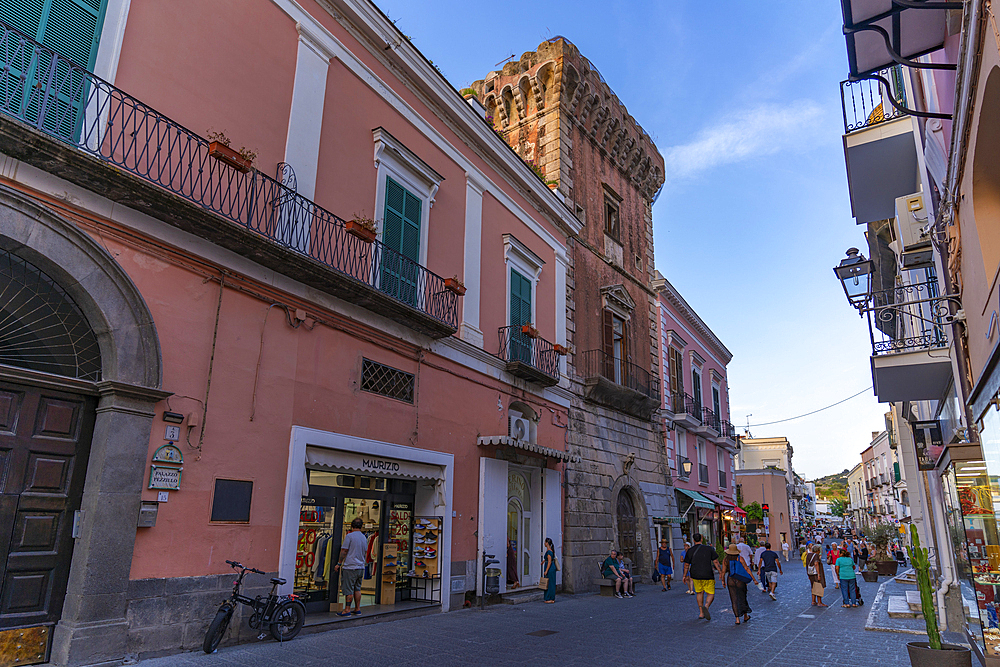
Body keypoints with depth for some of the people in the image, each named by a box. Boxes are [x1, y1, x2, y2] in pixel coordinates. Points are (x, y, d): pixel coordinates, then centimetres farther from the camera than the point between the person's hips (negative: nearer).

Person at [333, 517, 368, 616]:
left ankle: (347, 610, -1)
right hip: (360, 567, 6)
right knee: (357, 589, 13)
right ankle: (357, 609, 16)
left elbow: (344, 551, -10)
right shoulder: (364, 538, 10)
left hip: (350, 566, -6)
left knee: (348, 590, -3)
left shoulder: (349, 536, -10)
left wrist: (339, 563, -2)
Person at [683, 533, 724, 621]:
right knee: (711, 594, 9)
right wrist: (720, 572, 7)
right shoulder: (709, 549, -4)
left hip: (695, 576, 2)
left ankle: (701, 613, 19)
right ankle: (706, 606, -20)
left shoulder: (690, 551, -1)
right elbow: (715, 562, -4)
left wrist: (685, 575, 14)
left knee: (699, 592, 20)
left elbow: (686, 565, 2)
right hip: (708, 576, -2)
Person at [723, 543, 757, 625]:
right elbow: (747, 569, -11)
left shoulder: (725, 560, -1)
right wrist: (754, 579, -8)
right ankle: (745, 616, 31)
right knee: (742, 597, 17)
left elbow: (723, 571, -3)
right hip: (740, 580, 0)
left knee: (734, 599, 4)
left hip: (730, 580, 0)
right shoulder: (740, 558, -7)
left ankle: (737, 619, -1)